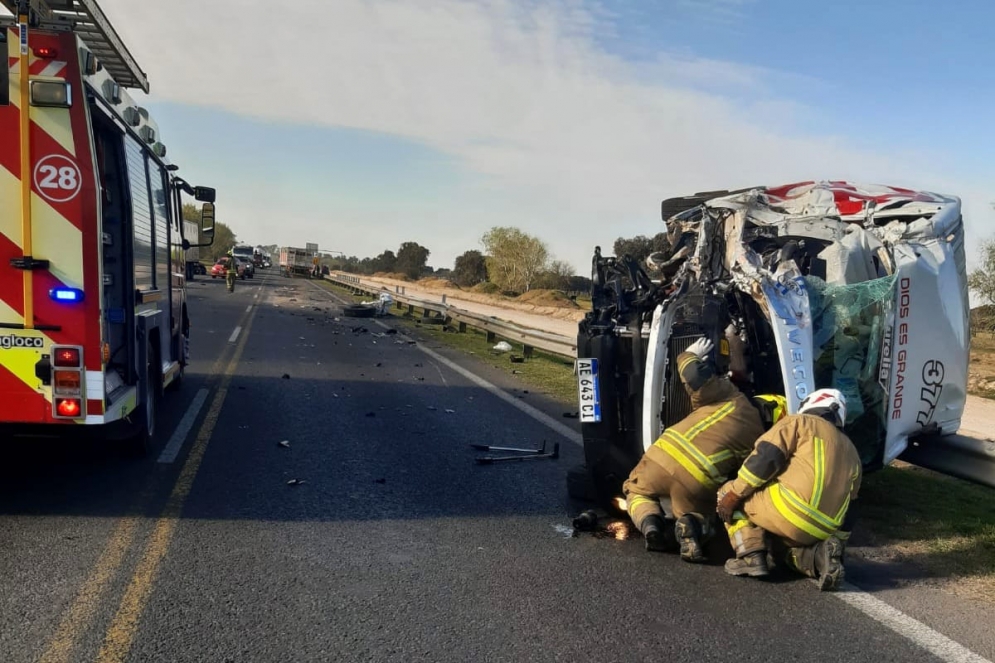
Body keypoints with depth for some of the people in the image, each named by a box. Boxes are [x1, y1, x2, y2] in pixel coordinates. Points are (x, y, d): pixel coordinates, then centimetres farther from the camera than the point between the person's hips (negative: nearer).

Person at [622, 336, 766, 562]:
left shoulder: (730, 396, 9)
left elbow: (695, 377, -1)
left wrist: (689, 356, 18)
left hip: (663, 456, 1)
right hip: (698, 481, 0)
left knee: (636, 491, 31)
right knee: (704, 522, 29)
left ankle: (650, 521, -2)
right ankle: (692, 525, -7)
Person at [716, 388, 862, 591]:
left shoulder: (800, 422, 7)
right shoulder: (851, 453, 27)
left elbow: (764, 458, -7)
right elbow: (849, 508, 27)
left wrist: (733, 494, -3)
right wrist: (838, 543, 32)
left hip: (790, 510, -7)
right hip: (822, 532, 7)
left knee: (729, 494, 13)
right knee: (784, 545, 34)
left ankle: (751, 557, -1)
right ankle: (820, 554, 3)